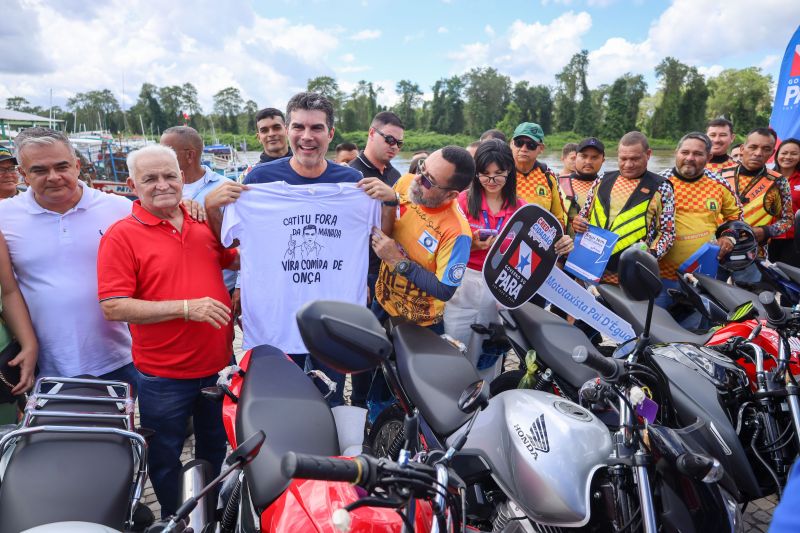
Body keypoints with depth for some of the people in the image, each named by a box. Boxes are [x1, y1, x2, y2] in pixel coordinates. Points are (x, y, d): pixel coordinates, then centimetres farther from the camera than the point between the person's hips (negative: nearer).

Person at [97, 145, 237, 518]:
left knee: (215, 449, 25)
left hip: (219, 366, 5)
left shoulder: (205, 222, 3)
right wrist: (186, 308, -25)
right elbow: (113, 307, -20)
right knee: (166, 458, 17)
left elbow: (236, 259, 20)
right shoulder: (121, 236, -13)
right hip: (164, 376, -5)